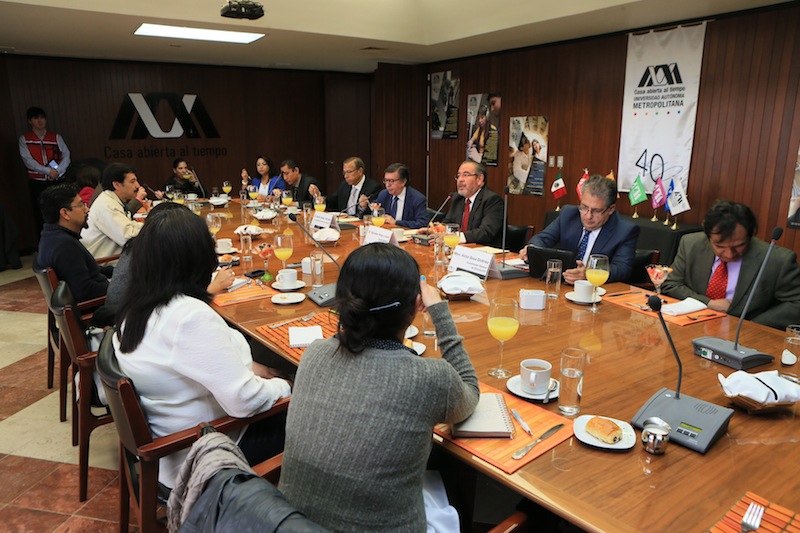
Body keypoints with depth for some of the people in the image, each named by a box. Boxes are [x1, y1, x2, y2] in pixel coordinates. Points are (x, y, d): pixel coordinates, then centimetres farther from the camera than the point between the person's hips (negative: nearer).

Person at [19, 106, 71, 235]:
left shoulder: (56, 137, 10)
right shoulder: (24, 139, 5)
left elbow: (66, 156, 2)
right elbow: (28, 160, -5)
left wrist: (58, 171, -15)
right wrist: (48, 170, -17)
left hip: (57, 181, 1)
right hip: (37, 182, -1)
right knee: (41, 215, 0)